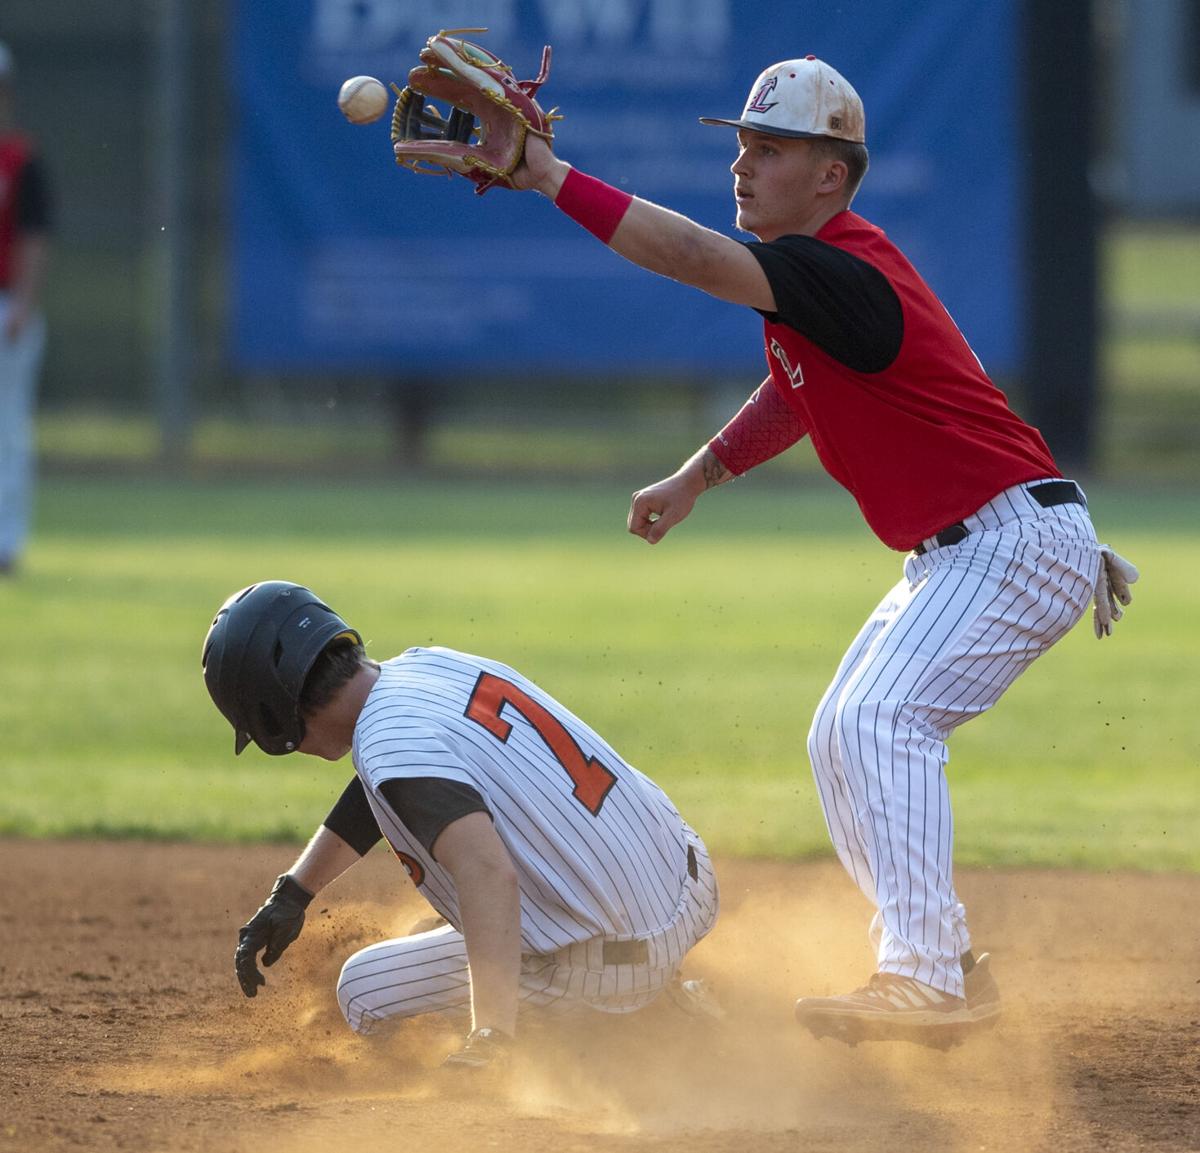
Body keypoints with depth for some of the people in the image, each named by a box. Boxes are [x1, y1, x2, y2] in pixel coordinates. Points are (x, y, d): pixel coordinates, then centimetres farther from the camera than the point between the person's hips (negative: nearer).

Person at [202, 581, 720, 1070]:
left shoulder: (390, 745, -23)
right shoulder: (428, 665, 5)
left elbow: (488, 875, -37)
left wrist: (489, 1040, -39)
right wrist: (292, 894, 22)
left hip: (609, 960, -8)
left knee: (364, 988, 7)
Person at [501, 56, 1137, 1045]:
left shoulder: (840, 275, -23)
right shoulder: (808, 272, 8)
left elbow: (694, 257, -35)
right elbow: (798, 392, 26)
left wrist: (550, 177, -36)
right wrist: (694, 479, 19)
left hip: (1020, 538, -11)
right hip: (950, 555, 11)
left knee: (879, 723, -23)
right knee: (840, 739, 13)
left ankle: (927, 981, -27)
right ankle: (945, 969, 17)